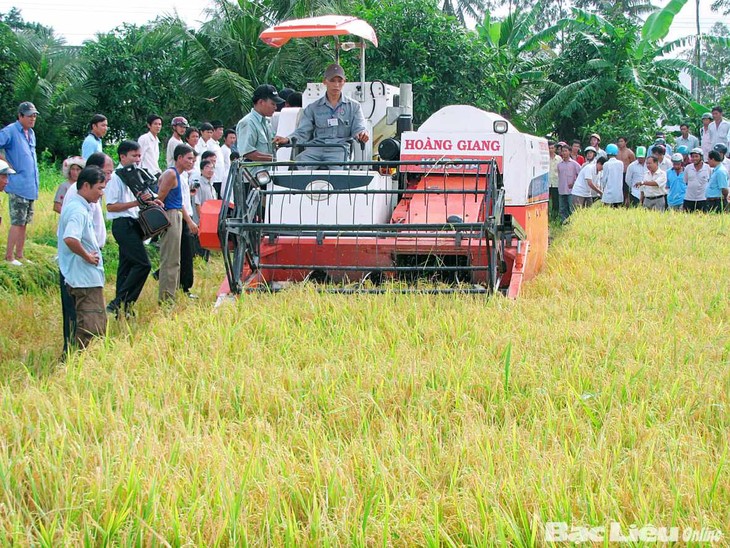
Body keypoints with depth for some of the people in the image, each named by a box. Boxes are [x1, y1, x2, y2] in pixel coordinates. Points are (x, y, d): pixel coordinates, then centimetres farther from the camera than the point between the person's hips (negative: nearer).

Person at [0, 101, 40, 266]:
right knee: (17, 222, -7)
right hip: (18, 185, -8)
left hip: (30, 186, 8)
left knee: (24, 222, 12)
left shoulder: (31, 133, 14)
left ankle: (19, 255, 20)